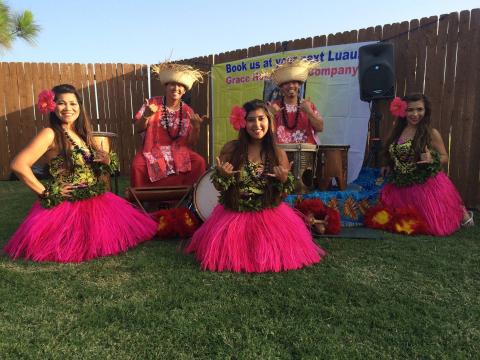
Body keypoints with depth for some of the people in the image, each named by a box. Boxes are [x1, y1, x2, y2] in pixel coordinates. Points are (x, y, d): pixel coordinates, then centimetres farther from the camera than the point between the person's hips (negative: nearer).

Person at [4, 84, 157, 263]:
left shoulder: (82, 133, 10)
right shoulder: (50, 134, -12)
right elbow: (18, 164, -22)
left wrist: (106, 162, -1)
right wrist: (45, 193, -16)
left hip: (95, 201, 7)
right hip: (66, 206, -7)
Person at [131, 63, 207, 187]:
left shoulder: (187, 111, 0)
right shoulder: (153, 103, -4)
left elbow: (191, 142, 0)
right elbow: (138, 129, -5)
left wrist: (196, 128, -20)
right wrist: (146, 116, -25)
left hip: (178, 152, 2)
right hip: (152, 150, -1)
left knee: (199, 162, -20)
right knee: (137, 166, -27)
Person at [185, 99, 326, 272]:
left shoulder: (278, 154, -5)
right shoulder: (230, 149, -8)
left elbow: (282, 195, 2)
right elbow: (219, 187, 0)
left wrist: (284, 180, -19)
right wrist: (222, 175, -22)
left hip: (269, 216, 1)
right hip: (234, 215, 0)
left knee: (275, 254, -6)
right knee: (226, 254, -8)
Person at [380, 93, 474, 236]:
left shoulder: (431, 133, -9)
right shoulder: (397, 132, 4)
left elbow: (444, 157, -1)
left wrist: (432, 160, -21)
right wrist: (388, 168, 3)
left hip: (427, 186, -4)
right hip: (402, 187, 5)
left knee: (438, 226, 0)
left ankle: (461, 211, 33)